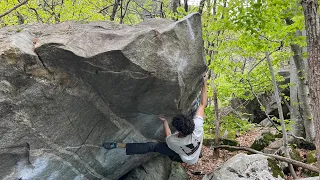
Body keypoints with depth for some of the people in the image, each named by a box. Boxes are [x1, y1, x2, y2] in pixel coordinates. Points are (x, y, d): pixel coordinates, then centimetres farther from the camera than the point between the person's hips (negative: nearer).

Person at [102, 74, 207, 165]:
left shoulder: (174, 141, -41)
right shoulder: (197, 125, -40)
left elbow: (168, 137, -12)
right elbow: (203, 104, -28)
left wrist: (164, 122, -1)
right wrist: (205, 82, -21)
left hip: (183, 159, -3)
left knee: (152, 146, -16)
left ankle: (117, 145, -18)